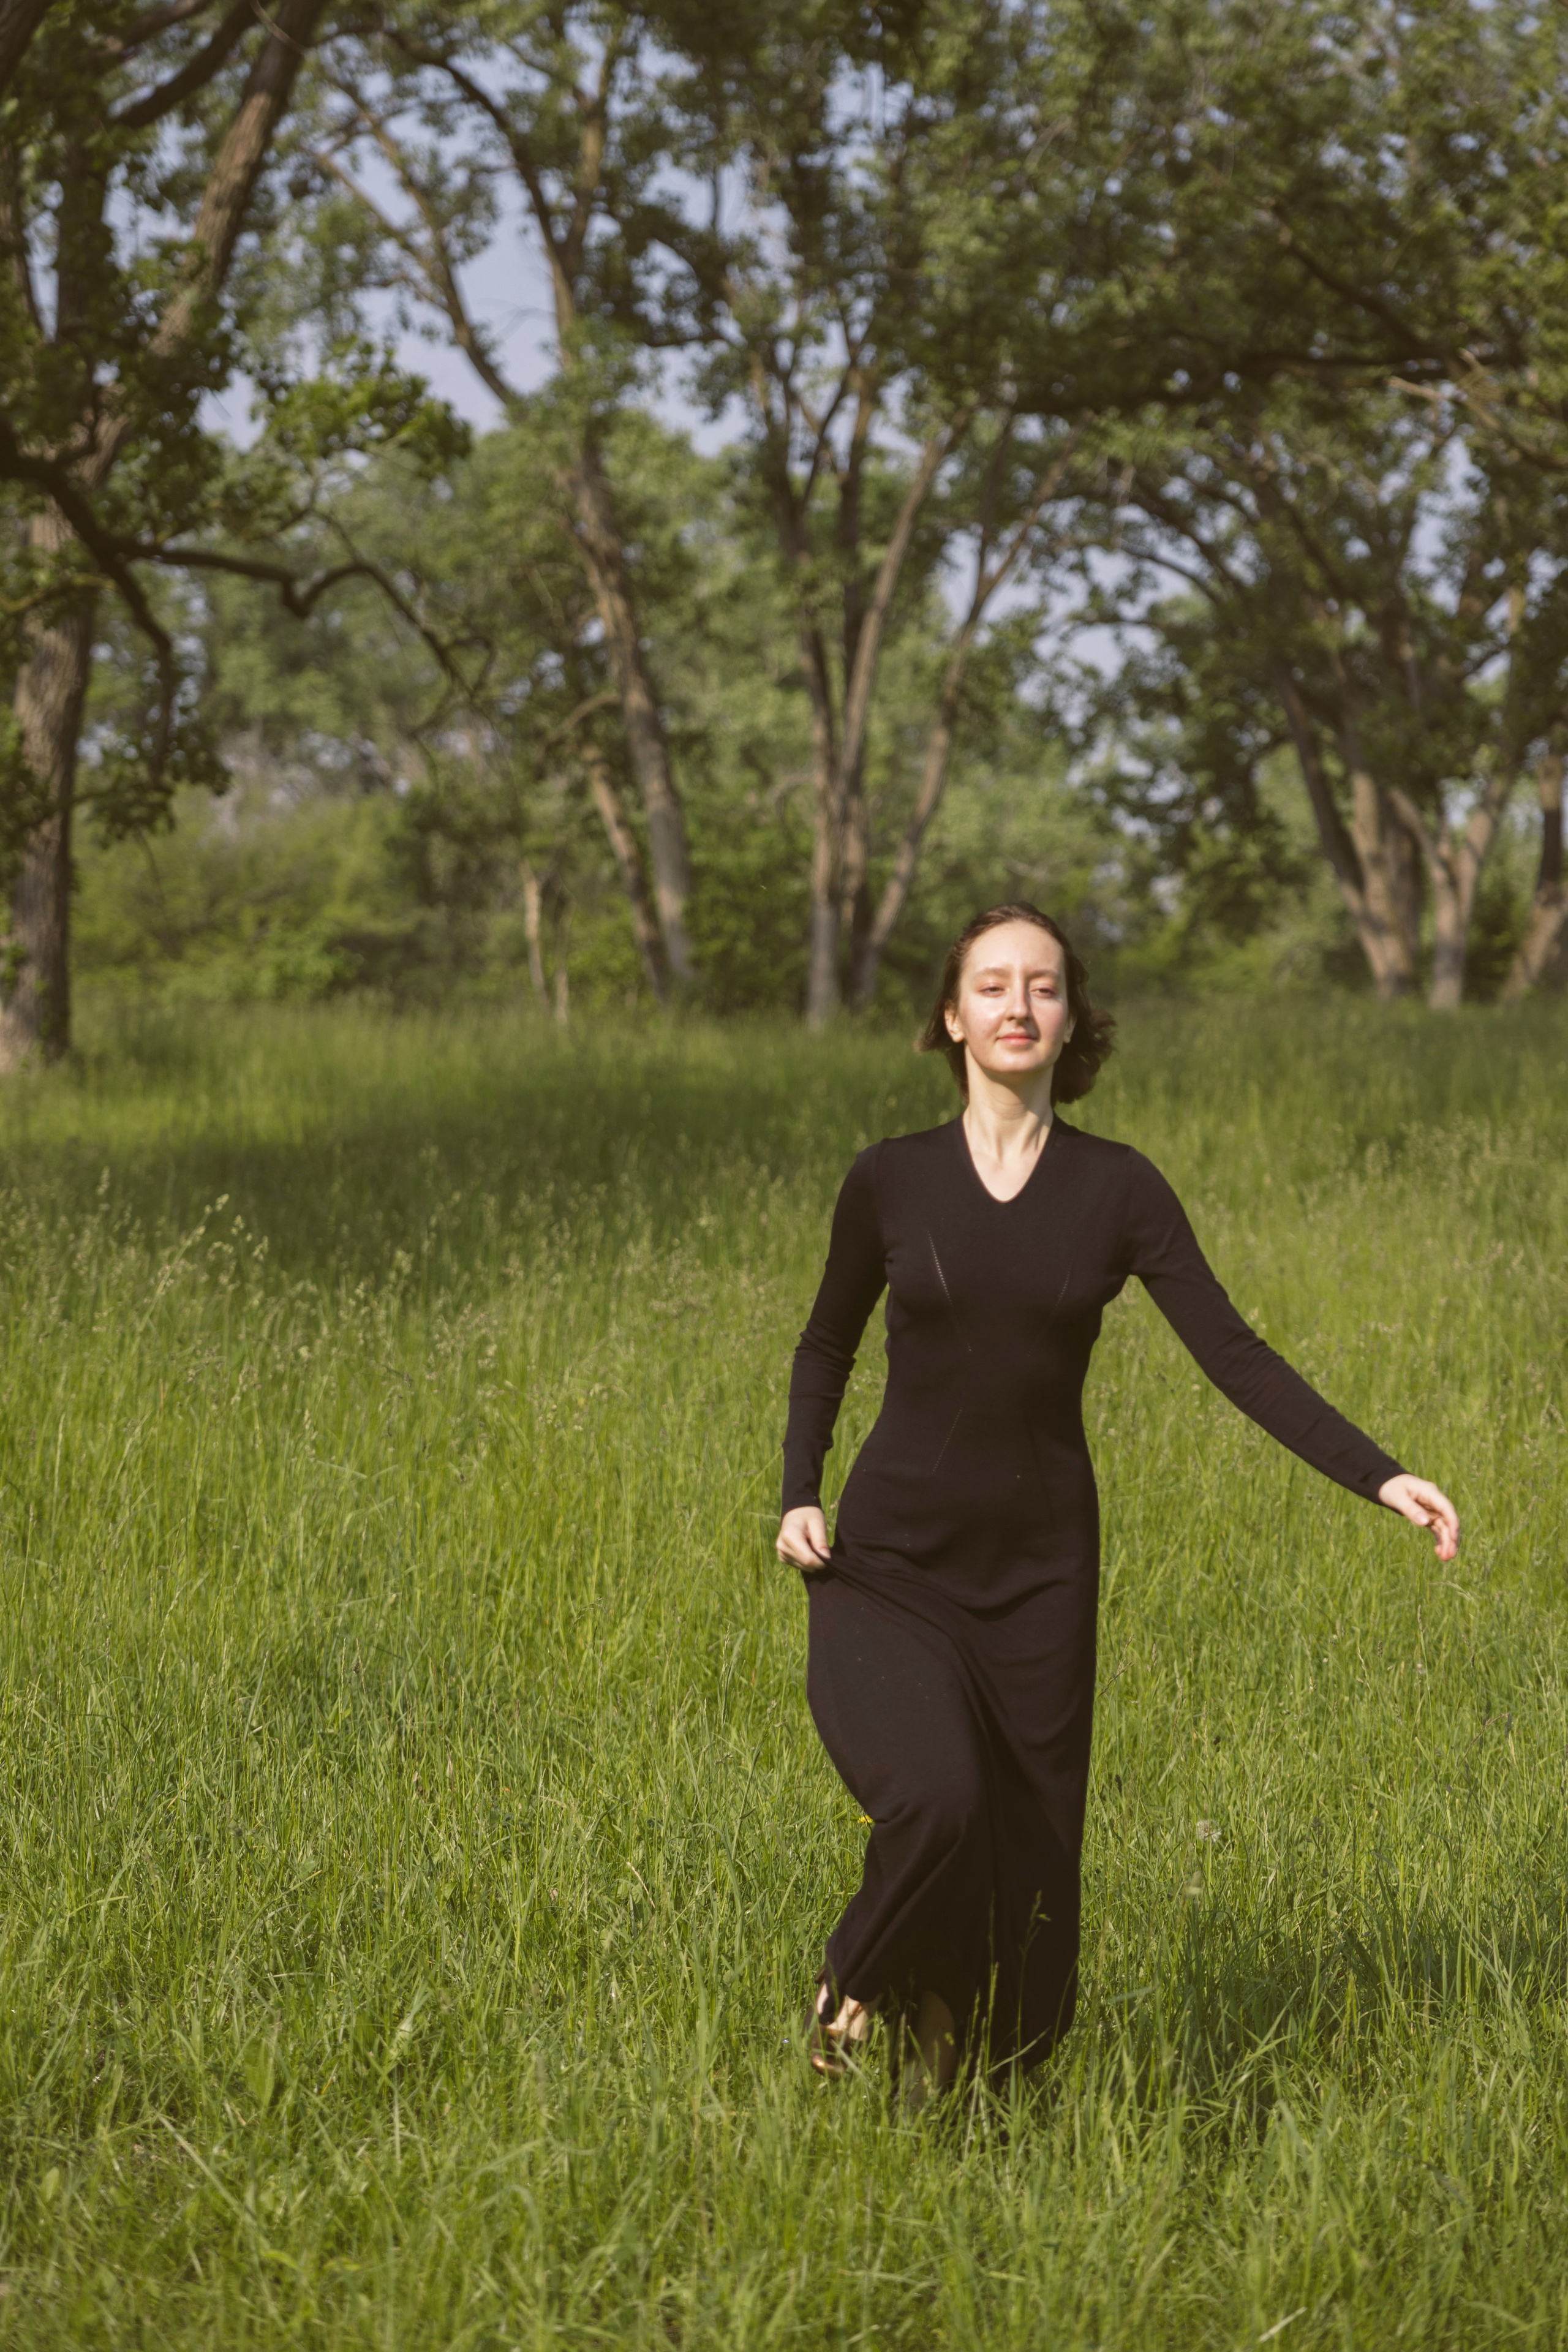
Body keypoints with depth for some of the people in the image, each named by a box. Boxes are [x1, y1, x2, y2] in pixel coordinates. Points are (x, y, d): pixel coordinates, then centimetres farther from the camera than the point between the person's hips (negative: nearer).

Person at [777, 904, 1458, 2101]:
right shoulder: (891, 1180, 0)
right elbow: (828, 1346, 15)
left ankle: (944, 2077, 28)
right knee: (937, 1799, -27)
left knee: (1024, 1888, 3)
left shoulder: (1118, 1189, -1)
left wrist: (1379, 1474, -16)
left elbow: (1233, 1352, -5)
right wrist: (800, 1493, 0)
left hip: (1037, 1580, 1)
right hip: (889, 1567, -1)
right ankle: (854, 1989, 3)